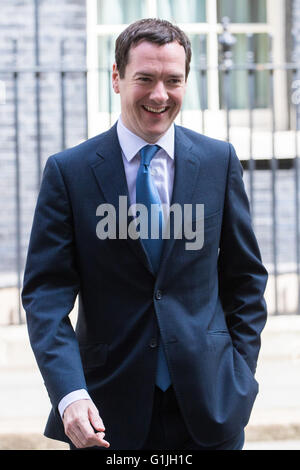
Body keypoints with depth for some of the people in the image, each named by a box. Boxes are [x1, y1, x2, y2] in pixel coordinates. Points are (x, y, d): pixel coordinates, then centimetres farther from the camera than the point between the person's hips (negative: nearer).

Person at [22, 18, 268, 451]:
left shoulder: (219, 161, 4)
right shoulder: (68, 171, -3)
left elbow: (245, 276, 10)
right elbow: (46, 292, -7)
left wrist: (240, 370, 1)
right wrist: (69, 393, -19)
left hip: (208, 402, 2)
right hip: (109, 412, -1)